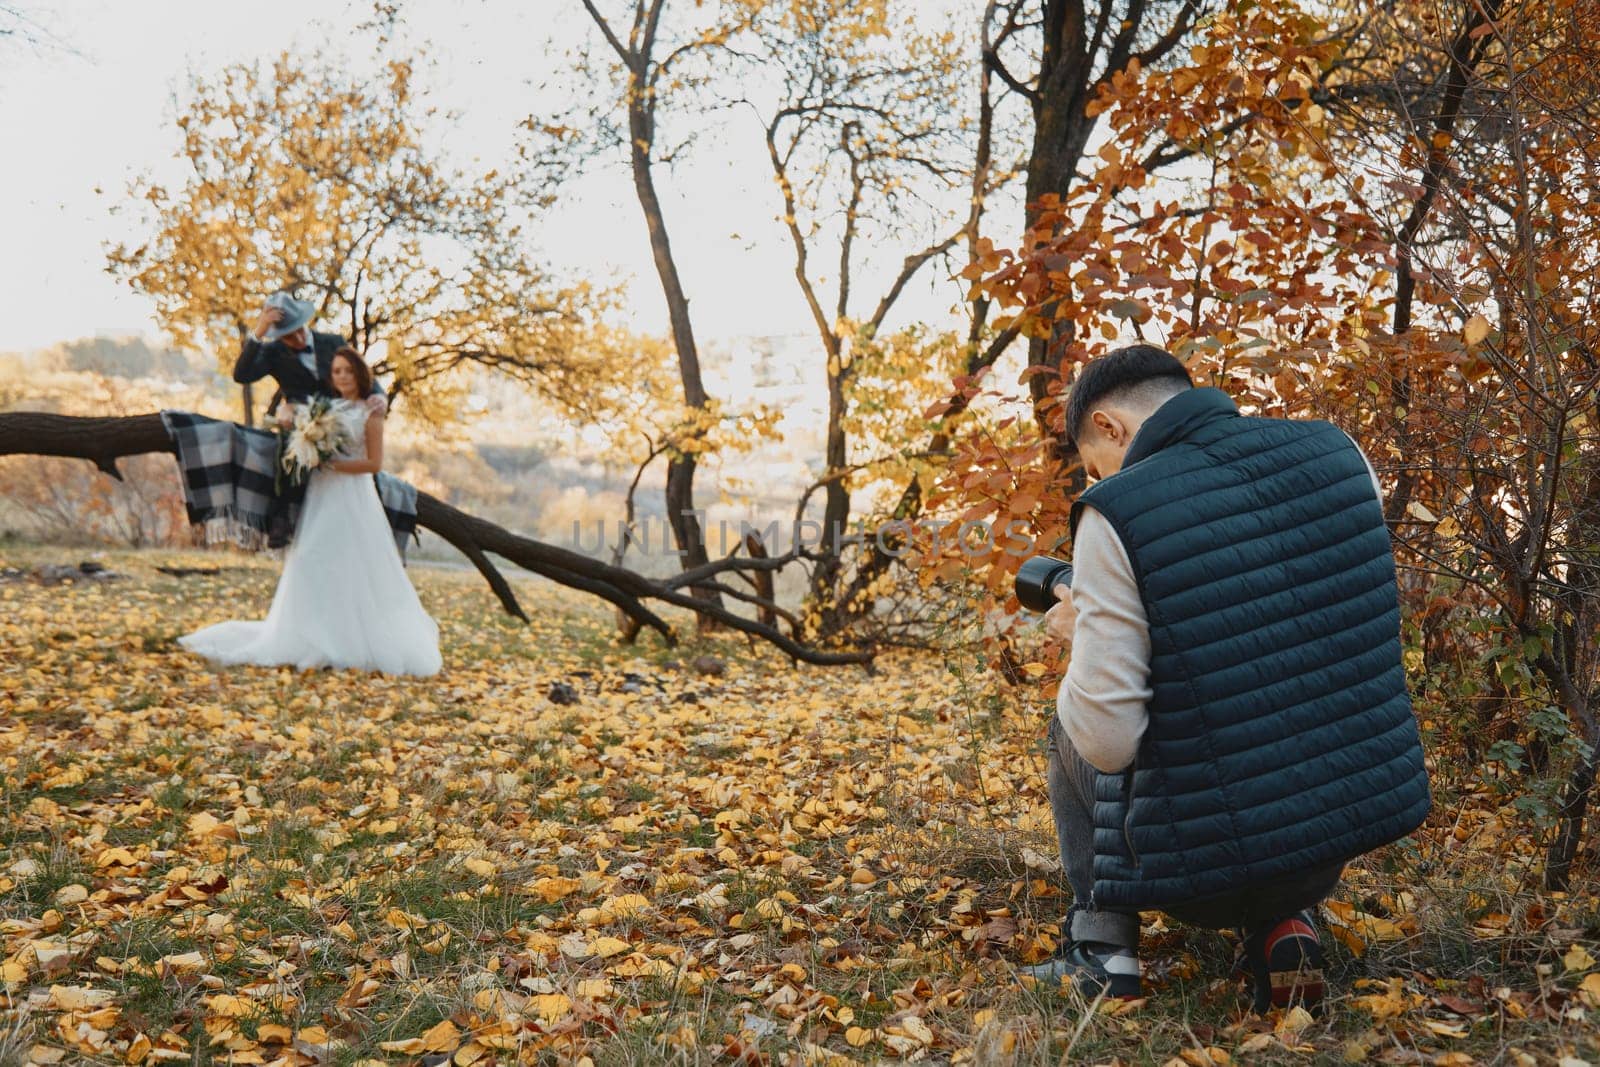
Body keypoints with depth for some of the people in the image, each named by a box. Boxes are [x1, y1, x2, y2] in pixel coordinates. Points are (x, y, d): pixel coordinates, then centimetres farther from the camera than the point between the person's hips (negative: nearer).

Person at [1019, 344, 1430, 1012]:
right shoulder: (1338, 451, 0)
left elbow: (1108, 741, -17)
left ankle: (1102, 949, 15)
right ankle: (1284, 924, 17)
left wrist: (1085, 633, 3)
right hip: (1369, 817, 5)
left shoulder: (1115, 514, -16)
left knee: (1070, 732, 24)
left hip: (1207, 867, -5)